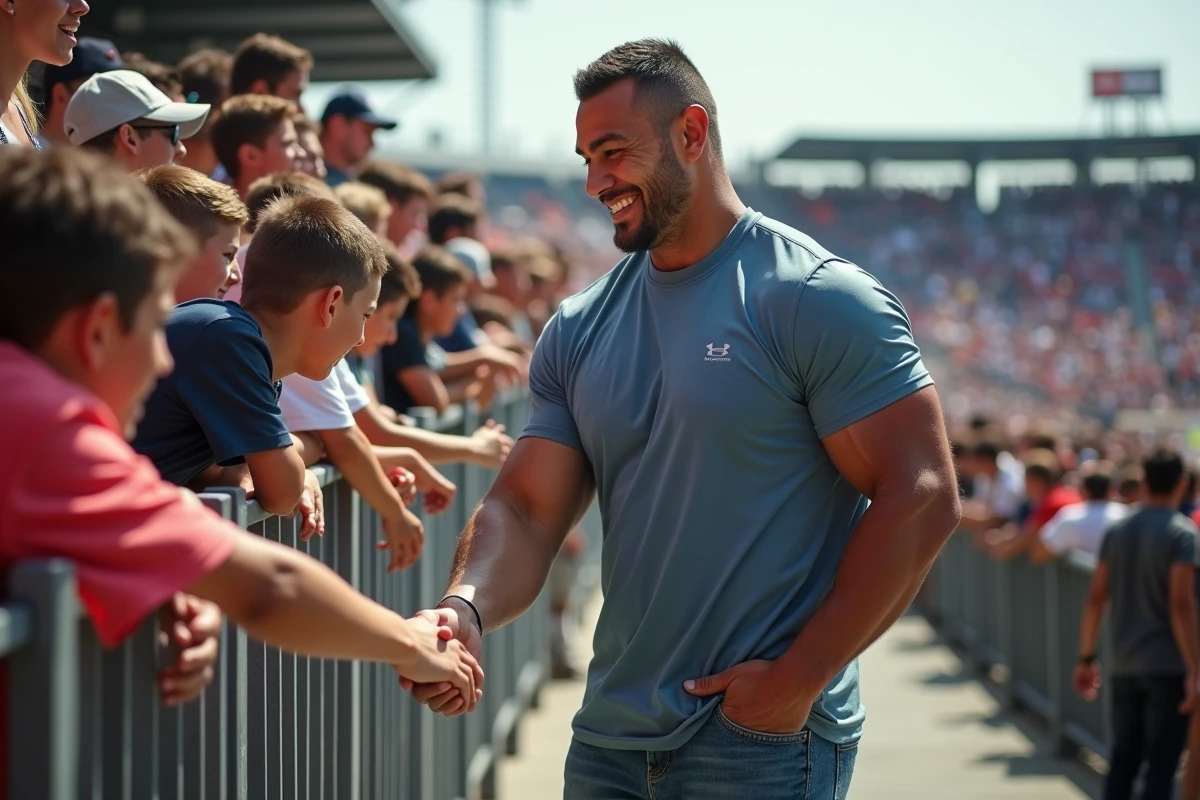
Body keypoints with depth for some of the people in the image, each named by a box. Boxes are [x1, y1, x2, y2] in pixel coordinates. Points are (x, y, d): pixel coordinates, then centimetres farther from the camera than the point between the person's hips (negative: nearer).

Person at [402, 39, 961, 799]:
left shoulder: (818, 300, -10)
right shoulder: (579, 330, 8)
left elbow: (922, 499, -14)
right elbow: (526, 510, 4)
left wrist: (797, 680, -16)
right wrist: (467, 608, -18)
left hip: (762, 739, -6)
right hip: (609, 737, 6)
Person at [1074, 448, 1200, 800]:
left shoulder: (1117, 531, 6)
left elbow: (1095, 599, 6)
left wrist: (1086, 658, 14)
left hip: (1123, 665, 5)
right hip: (1167, 666, -5)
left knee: (1122, 760, 15)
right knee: (1160, 767, -2)